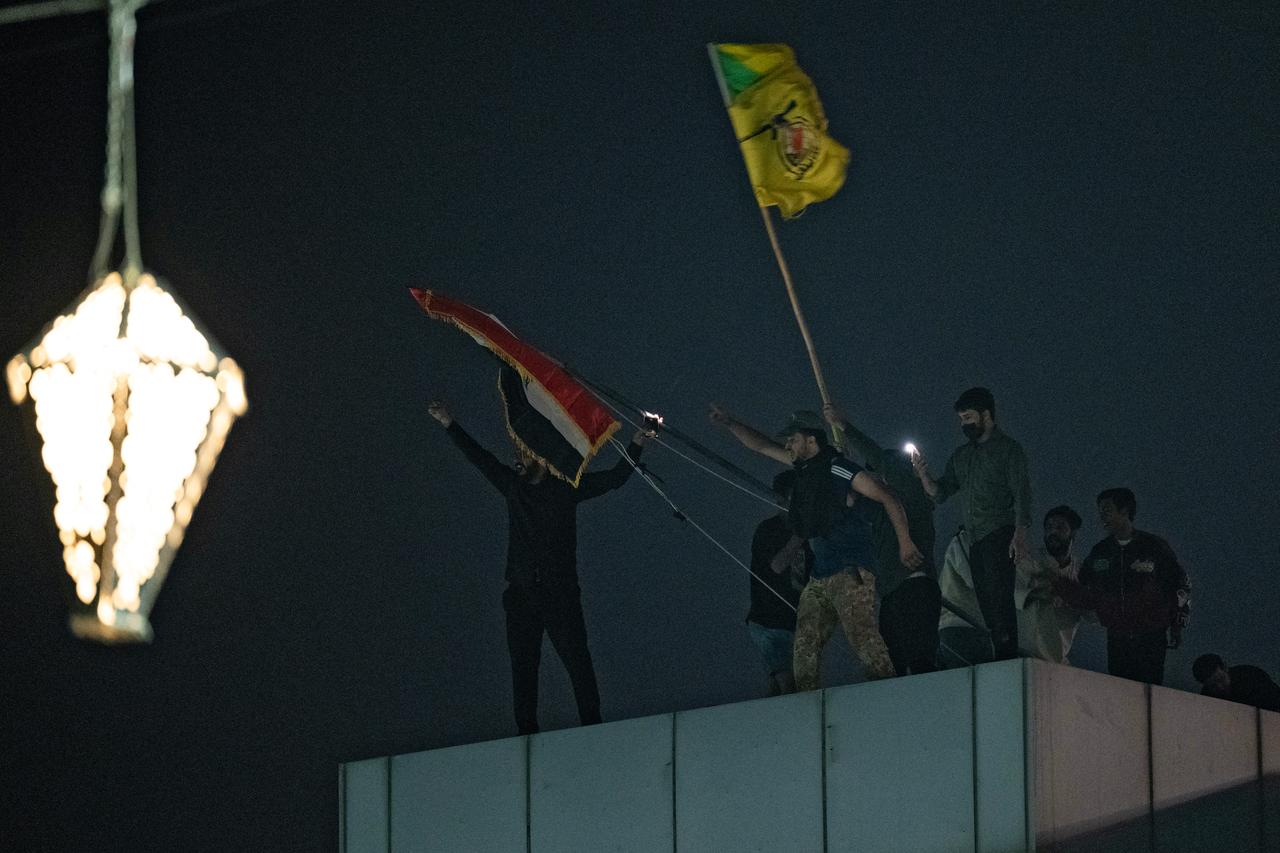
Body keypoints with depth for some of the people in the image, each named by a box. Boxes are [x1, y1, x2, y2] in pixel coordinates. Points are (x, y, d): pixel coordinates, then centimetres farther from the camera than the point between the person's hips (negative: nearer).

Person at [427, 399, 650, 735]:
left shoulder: (566, 488, 5)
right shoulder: (514, 486, 15)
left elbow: (614, 478, 3)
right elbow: (480, 458, 24)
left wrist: (636, 446, -7)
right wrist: (450, 425, 28)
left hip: (560, 592, -4)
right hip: (522, 592, 4)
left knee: (575, 657, -9)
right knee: (523, 663, 0)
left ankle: (591, 722, -11)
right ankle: (526, 729, 0)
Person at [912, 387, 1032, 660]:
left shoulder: (1008, 449, 1)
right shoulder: (961, 455, 21)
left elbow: (1021, 494, -7)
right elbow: (939, 493, 17)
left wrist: (1020, 535, -19)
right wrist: (923, 475, -3)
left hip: (1000, 534, -7)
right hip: (976, 540, 7)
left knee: (999, 599, -17)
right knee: (986, 605, 3)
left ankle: (1008, 657, -23)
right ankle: (1001, 660, 3)